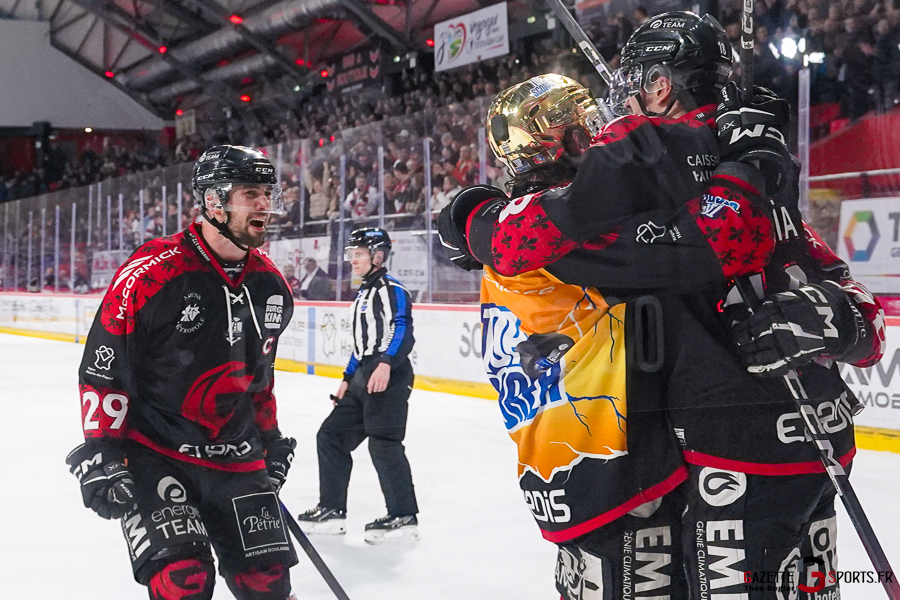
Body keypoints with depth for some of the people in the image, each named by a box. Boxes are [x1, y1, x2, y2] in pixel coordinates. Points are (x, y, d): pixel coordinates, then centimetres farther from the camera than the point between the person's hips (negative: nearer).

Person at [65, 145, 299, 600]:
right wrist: (99, 453, -14)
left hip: (234, 456, 6)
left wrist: (270, 437, 21)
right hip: (153, 454, -5)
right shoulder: (151, 273, -17)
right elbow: (102, 370, -12)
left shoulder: (270, 284, 3)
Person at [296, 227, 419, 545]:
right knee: (331, 435, 10)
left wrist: (386, 364, -31)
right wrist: (347, 379, 25)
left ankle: (404, 517, -7)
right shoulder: (362, 296, 24)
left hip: (388, 376, -10)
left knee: (383, 443, -14)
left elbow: (402, 329, -19)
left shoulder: (392, 289, -7)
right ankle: (332, 510, 17)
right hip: (363, 378, 10)